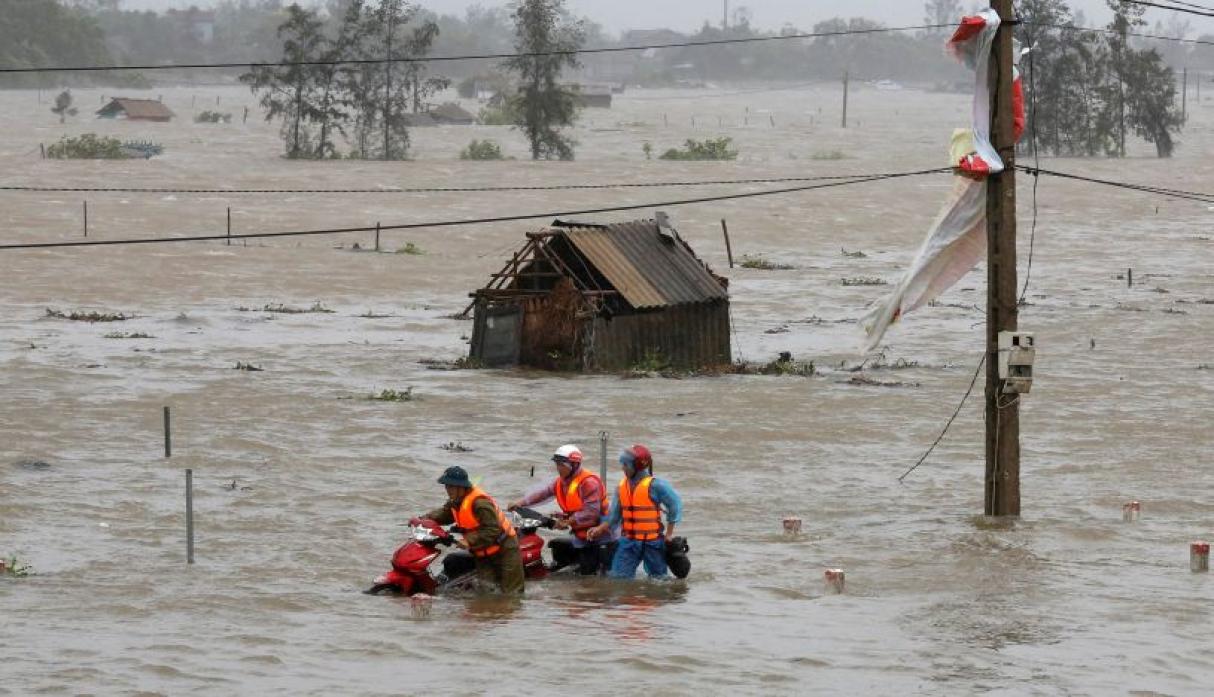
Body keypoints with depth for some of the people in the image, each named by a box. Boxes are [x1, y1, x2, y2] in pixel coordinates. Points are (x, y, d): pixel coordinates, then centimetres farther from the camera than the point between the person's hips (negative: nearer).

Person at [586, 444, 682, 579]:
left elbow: (675, 504, -8)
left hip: (652, 541, -5)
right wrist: (601, 529, -3)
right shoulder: (623, 485, 4)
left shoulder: (654, 485, -15)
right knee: (618, 577, -2)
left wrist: (669, 534, -6)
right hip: (629, 541, 5)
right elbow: (615, 514, 11)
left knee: (658, 578, 8)